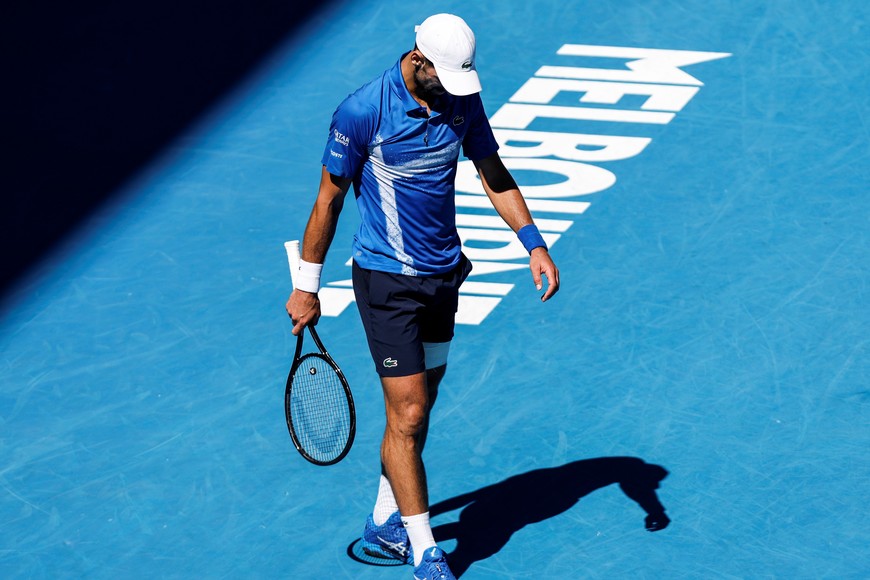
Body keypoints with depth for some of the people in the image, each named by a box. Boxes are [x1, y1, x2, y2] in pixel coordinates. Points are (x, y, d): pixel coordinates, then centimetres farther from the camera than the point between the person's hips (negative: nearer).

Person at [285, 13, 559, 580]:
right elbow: (329, 198, -9)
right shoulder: (362, 111, -18)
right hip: (387, 281, -6)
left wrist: (534, 244, -2)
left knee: (418, 409, 13)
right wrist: (307, 287, -4)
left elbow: (494, 174, 9)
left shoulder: (463, 101, -2)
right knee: (407, 414, -7)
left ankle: (384, 527, 29)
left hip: (443, 275, 6)